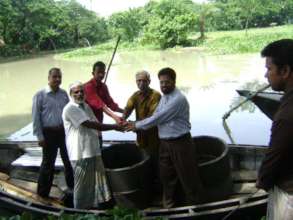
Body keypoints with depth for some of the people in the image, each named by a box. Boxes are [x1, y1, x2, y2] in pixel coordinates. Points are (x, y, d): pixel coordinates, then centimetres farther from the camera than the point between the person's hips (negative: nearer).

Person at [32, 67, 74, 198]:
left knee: (69, 160, 16)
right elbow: (36, 118, -8)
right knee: (48, 163, 6)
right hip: (49, 133, -4)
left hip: (65, 131, 4)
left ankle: (72, 186, 35)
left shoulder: (64, 94, 5)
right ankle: (42, 193, 22)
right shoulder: (40, 95, -8)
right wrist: (40, 137, -10)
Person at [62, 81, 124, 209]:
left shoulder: (86, 106, 15)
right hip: (81, 152, -8)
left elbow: (95, 125, 17)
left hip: (93, 149, 8)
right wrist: (113, 127, -18)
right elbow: (90, 124, -20)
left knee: (95, 180, 14)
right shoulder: (70, 109, -13)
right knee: (82, 183, 3)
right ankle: (80, 210, 19)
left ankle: (93, 204, 29)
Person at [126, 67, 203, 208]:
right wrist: (137, 125, -1)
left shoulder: (178, 99, -22)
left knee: (187, 175, 6)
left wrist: (137, 125, -13)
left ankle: (194, 204, 26)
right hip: (164, 142, 8)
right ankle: (168, 204, 37)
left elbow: (158, 118, -22)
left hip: (180, 143, -8)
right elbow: (155, 117, 11)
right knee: (166, 175, 18)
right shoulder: (163, 97, 9)